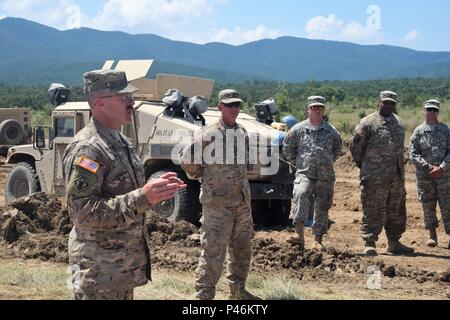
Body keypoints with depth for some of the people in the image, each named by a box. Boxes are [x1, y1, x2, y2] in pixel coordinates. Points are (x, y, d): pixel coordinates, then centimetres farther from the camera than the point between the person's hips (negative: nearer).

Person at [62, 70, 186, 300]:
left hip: (125, 262, 9)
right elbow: (81, 212, -26)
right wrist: (142, 197, -30)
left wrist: (157, 190, 4)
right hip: (99, 270, -9)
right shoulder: (87, 149, -20)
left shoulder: (122, 142, 11)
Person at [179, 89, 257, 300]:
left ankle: (238, 289, 30)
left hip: (242, 201, 7)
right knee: (213, 251, -6)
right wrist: (202, 177, -1)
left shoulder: (243, 133, 9)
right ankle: (204, 293, 2)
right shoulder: (209, 134, -13)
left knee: (242, 249, 16)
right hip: (217, 203, -7)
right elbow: (186, 160, -11)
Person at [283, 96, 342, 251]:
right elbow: (288, 148, 13)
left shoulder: (331, 131, 9)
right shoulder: (298, 129, 3)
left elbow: (338, 147, 25)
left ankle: (318, 241, 18)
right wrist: (298, 163, 8)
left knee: (322, 209, 6)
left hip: (326, 177, 3)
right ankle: (299, 235, -33)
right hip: (305, 174, -3)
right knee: (300, 195, -31)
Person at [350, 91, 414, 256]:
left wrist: (400, 168, 17)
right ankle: (369, 244, 0)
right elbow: (355, 146, -5)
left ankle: (394, 242, 23)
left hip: (397, 177, 7)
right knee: (373, 212, -5)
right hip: (375, 178, -7)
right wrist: (364, 166, 3)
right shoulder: (368, 123, -8)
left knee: (397, 211, 13)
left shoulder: (398, 122, 14)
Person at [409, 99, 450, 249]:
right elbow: (413, 154, -1)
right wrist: (429, 167, -11)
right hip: (424, 176, 1)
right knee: (428, 206, 5)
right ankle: (433, 235, 16)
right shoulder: (418, 131, 4)